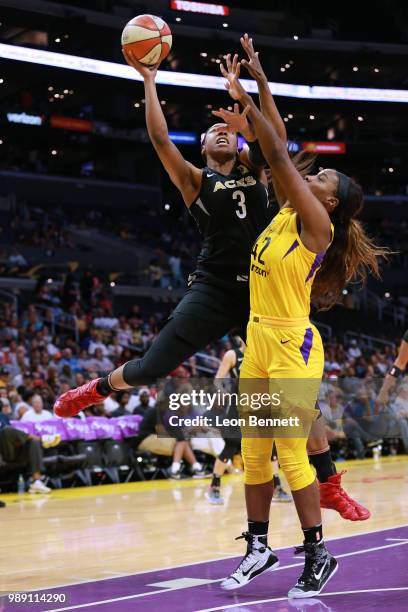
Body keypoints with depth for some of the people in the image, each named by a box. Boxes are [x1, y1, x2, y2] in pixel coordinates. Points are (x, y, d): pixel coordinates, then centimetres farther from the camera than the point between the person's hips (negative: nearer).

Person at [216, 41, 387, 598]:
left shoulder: (319, 227, -12)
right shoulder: (287, 214, 9)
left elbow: (279, 155, -15)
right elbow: (277, 157, 7)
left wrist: (247, 99, -14)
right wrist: (245, 101, 0)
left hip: (292, 348, -8)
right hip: (258, 342, 8)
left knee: (291, 453, -6)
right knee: (253, 452, 11)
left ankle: (318, 556, 7)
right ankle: (259, 548, 22)